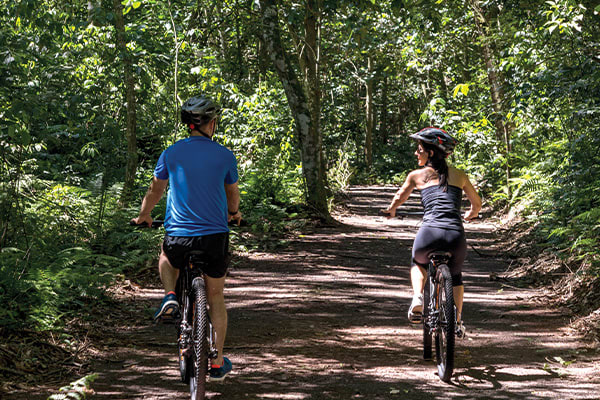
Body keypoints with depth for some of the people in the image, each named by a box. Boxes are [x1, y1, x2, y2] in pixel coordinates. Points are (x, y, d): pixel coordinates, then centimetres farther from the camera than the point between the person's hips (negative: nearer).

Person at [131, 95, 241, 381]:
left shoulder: (171, 154, 0)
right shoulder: (225, 155, -1)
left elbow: (155, 191, 14)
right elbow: (233, 194, 16)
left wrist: (143, 216, 33)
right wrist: (234, 212, 39)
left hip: (178, 236, 0)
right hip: (215, 237, 0)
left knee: (166, 259, 36)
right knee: (215, 298, 16)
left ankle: (170, 298, 9)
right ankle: (217, 364, 19)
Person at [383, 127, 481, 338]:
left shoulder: (417, 175, 12)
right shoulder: (459, 175, 18)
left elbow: (398, 199, 24)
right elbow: (477, 204, 31)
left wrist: (391, 211, 47)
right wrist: (470, 215, 53)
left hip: (429, 234, -2)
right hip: (455, 237, 2)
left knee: (418, 263, 34)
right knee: (455, 275, 34)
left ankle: (417, 298, 10)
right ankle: (457, 323, 27)